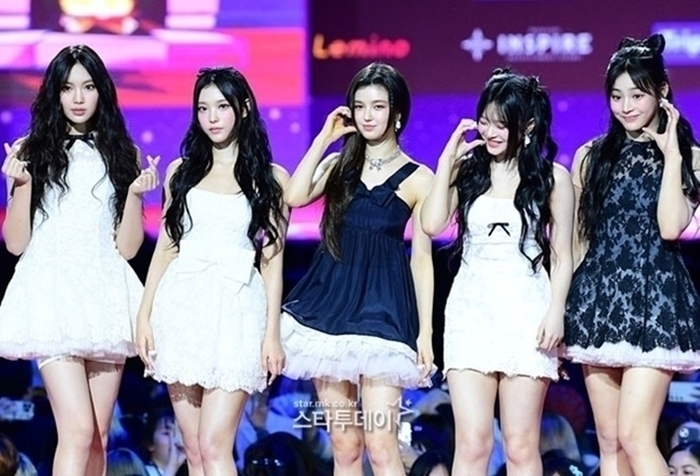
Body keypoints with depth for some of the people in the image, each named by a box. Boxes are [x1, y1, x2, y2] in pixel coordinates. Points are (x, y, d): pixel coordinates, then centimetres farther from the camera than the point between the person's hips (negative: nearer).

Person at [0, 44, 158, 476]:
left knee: (99, 436, 3)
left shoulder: (121, 154, 11)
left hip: (105, 297, 3)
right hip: (54, 297, -3)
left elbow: (128, 247, 8)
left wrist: (135, 193, -7)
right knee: (78, 432, -17)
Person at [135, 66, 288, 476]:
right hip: (182, 307, 3)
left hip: (236, 309, -3)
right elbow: (166, 247, 13)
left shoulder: (271, 178, 6)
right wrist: (145, 315, 6)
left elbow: (273, 258, 4)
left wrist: (273, 332, -3)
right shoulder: (182, 172, 13)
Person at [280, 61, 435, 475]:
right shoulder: (338, 165, 13)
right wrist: (324, 138, 0)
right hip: (329, 303, 4)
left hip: (382, 309, -4)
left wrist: (426, 331, -4)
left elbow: (422, 259, 2)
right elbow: (294, 197, -7)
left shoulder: (417, 178, 3)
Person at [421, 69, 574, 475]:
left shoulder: (552, 178, 3)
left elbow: (561, 257, 4)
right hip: (471, 311, 2)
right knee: (472, 442, -6)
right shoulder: (467, 170, 9)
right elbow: (433, 224, -5)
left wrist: (556, 312, -8)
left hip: (526, 314, -2)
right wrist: (447, 160, -2)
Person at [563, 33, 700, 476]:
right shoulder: (592, 156, 11)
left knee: (635, 436, -15)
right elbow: (577, 238, 13)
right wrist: (563, 308, 8)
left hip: (655, 301, -4)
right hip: (599, 297, 4)